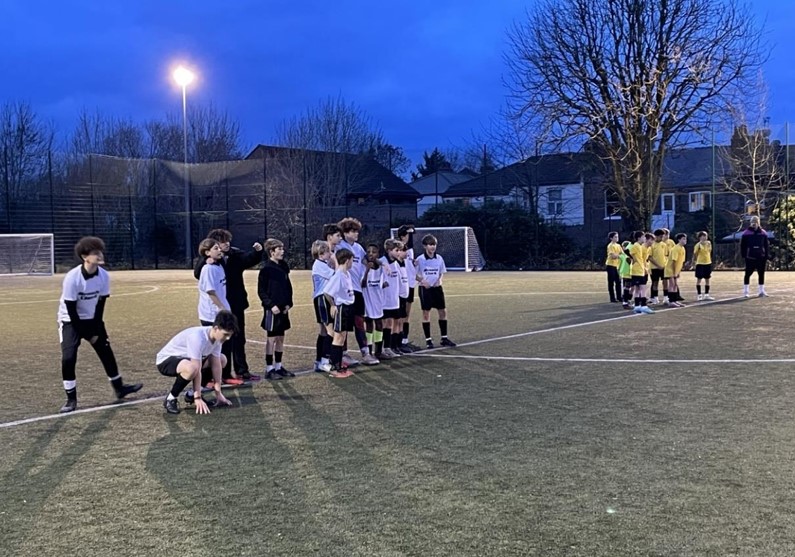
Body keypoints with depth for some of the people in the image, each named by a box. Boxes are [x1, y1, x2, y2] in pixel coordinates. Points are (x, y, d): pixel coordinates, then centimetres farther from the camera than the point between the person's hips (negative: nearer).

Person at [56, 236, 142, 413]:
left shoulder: (104, 276, -14)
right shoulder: (72, 278, -27)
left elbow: (100, 305, -6)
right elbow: (71, 309, -21)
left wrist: (96, 331, -6)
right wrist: (85, 334, -16)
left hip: (92, 319, 5)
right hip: (71, 320, -4)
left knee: (106, 352, 7)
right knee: (68, 358, -16)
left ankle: (119, 387, 24)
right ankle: (71, 399, -4)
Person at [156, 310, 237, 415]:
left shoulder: (217, 336, -11)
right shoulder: (197, 337, -35)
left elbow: (216, 365, -6)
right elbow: (197, 370, -33)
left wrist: (218, 393, -6)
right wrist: (198, 398, -30)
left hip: (186, 358, 9)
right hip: (166, 360, -9)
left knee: (222, 359, 6)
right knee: (191, 369, -40)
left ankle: (192, 394, 10)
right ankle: (171, 399, -14)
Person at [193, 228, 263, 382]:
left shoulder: (235, 255, -1)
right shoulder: (208, 260, -11)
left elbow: (250, 259, 3)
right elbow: (198, 273, -24)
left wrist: (257, 251, -18)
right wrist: (206, 262, -41)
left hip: (236, 304, 4)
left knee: (239, 339, 13)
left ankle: (242, 371, 24)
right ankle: (224, 373, 16)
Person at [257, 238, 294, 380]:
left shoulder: (283, 267, 10)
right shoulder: (266, 269, -10)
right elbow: (261, 291, -10)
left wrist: (288, 303, 4)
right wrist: (271, 305, -18)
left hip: (283, 309, 7)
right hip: (272, 309, -7)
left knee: (280, 338, 12)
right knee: (271, 339, -1)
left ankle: (278, 367, 20)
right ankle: (269, 369, 5)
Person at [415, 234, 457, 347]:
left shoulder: (439, 258, 2)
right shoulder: (420, 259, -9)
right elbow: (414, 274, -4)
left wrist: (440, 279, -6)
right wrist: (422, 281, -18)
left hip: (437, 288, 4)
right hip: (425, 288, -4)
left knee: (443, 312, 4)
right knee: (426, 313, 1)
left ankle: (444, 338, 14)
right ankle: (428, 340, 10)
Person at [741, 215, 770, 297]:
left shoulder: (763, 233, 6)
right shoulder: (746, 233, -1)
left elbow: (767, 245, 9)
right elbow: (742, 245, 0)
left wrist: (767, 256, 3)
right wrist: (744, 255, -6)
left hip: (761, 257, 3)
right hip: (750, 257, -3)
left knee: (761, 274, 6)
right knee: (748, 273, 2)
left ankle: (761, 291, 14)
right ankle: (745, 291, 9)